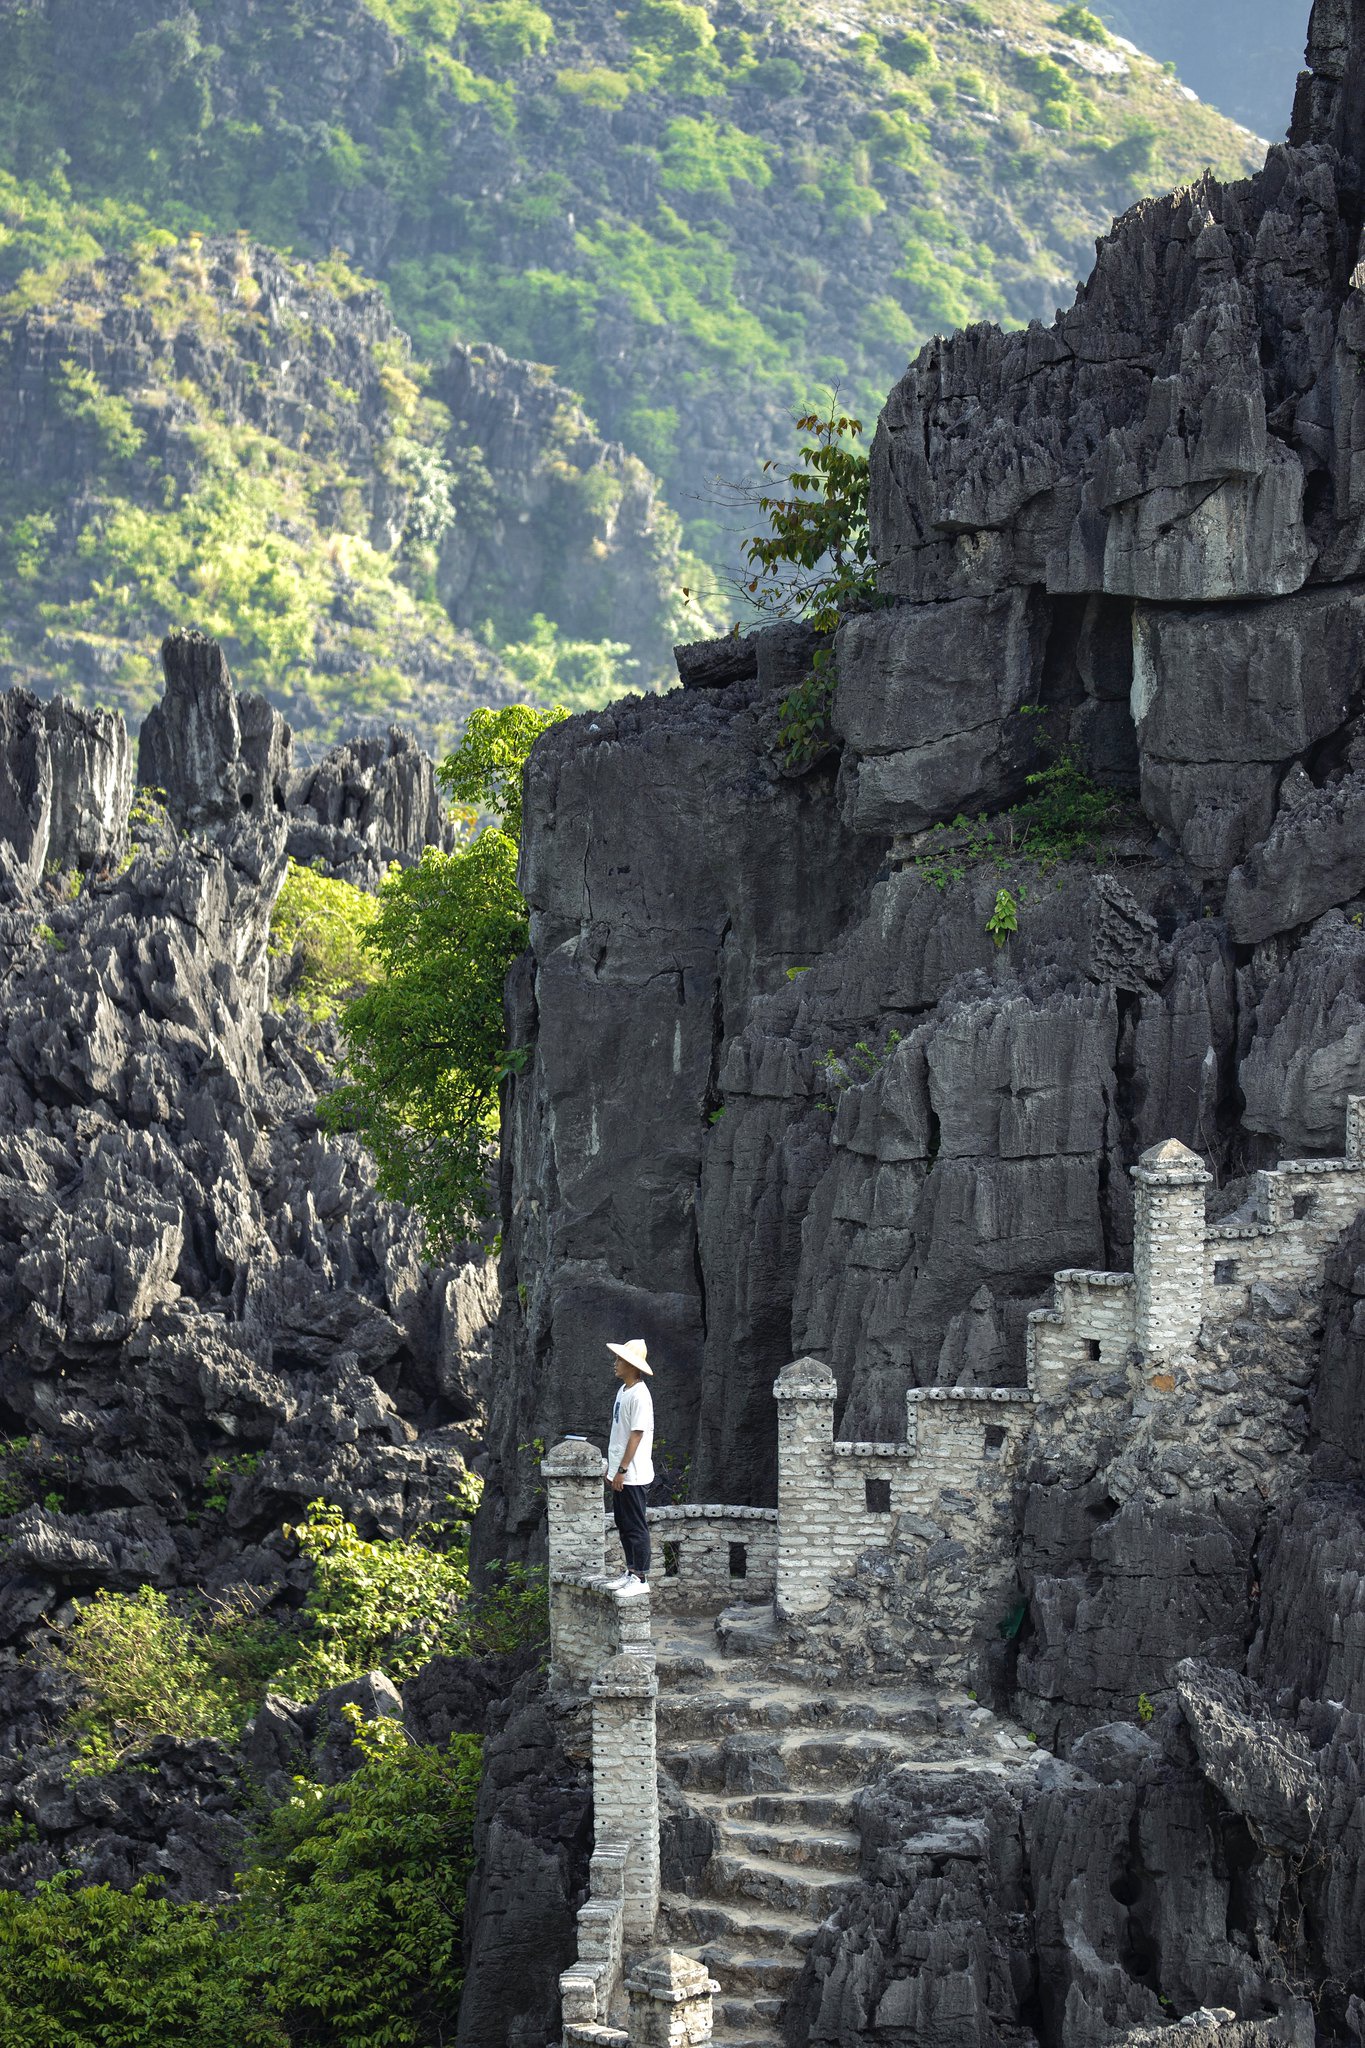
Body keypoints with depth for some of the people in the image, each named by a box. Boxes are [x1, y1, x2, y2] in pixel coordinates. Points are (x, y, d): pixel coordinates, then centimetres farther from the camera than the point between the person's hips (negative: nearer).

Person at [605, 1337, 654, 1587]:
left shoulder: (639, 1396, -17)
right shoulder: (623, 1391, 12)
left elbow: (637, 1435, -20)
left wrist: (622, 1470, -20)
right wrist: (612, 1466, 20)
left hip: (633, 1475, -10)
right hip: (621, 1474, 10)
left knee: (636, 1527, -3)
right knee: (623, 1524, 15)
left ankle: (641, 1576, 3)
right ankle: (632, 1571, 23)